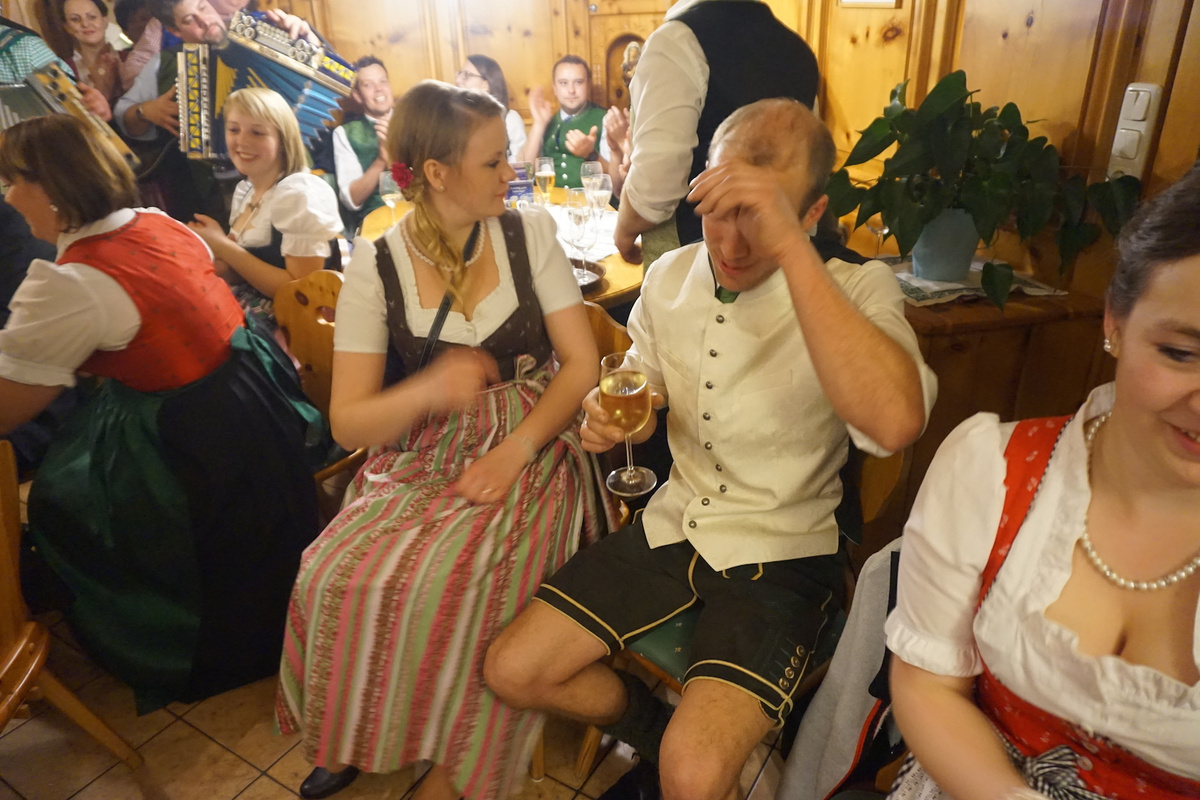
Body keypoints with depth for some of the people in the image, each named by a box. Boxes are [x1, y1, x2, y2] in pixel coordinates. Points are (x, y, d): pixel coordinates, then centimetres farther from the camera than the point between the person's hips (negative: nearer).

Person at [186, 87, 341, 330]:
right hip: (243, 315, 8)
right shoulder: (244, 190, 9)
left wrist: (222, 246, -16)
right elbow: (245, 276, 16)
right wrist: (222, 264, -7)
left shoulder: (301, 193, -16)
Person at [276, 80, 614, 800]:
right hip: (419, 460, 2)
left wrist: (515, 451, -16)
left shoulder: (531, 233, 2)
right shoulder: (376, 267, 0)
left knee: (458, 589, -28)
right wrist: (429, 390, -24)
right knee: (334, 579, -22)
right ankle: (361, 733, 10)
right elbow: (349, 422, -3)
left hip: (529, 448, -1)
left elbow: (583, 363, -1)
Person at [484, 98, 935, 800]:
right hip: (674, 524, 5)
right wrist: (616, 421, -7)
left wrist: (790, 248, -36)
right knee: (513, 672, 0)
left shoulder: (858, 289, -14)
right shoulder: (670, 276, 2)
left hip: (781, 552, -5)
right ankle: (659, 729, 25)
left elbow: (895, 422, -36)